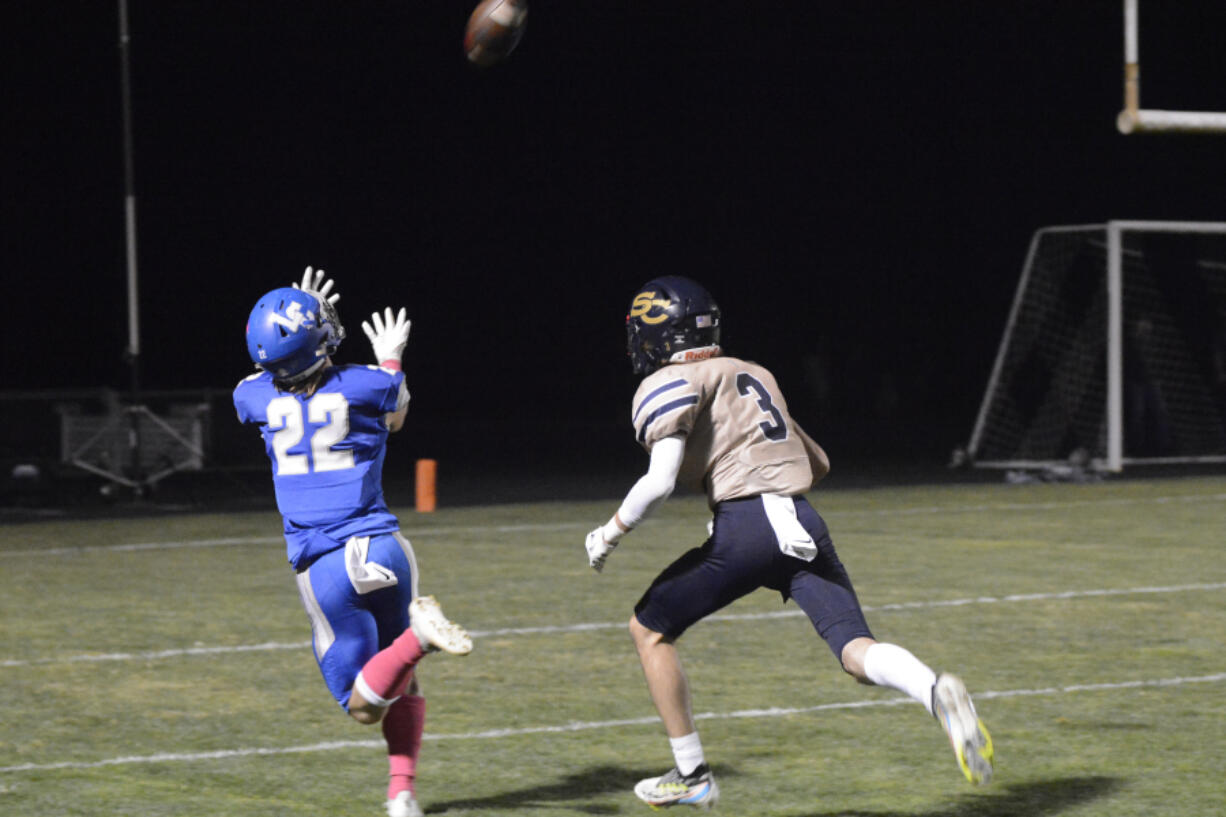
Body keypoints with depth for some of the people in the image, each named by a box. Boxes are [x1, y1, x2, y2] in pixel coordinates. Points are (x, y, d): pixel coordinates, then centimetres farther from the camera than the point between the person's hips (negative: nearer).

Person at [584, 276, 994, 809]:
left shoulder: (670, 385, 3)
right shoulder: (753, 375, 26)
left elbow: (660, 482, -11)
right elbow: (817, 464, 31)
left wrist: (610, 534, 4)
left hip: (746, 527, -6)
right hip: (804, 524, 6)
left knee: (649, 629, 14)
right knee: (856, 650, -3)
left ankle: (691, 775, 15)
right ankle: (935, 691, -36)